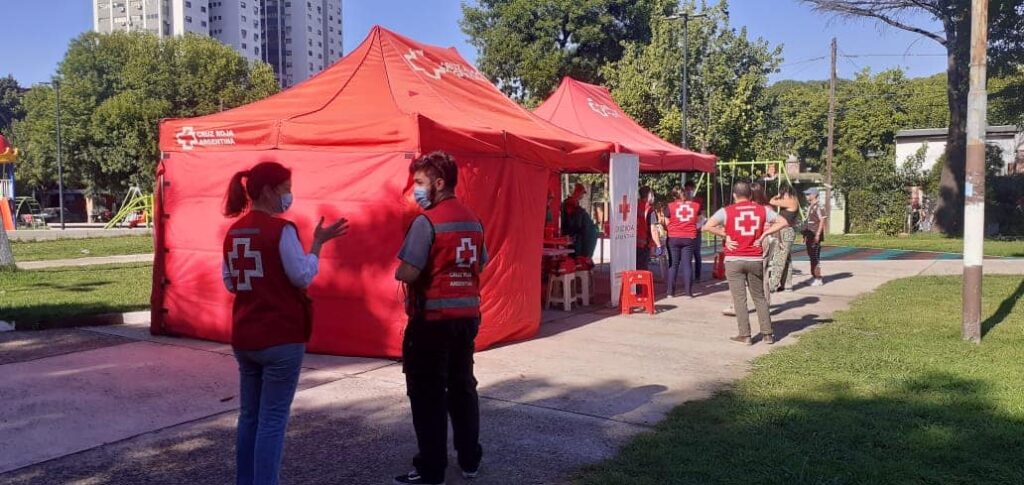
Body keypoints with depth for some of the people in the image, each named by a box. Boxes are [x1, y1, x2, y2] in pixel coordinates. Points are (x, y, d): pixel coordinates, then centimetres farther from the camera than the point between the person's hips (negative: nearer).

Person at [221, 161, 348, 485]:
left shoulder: (233, 232, 7)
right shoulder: (281, 229, -14)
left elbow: (229, 283, 14)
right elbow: (303, 277, -12)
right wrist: (318, 242, -3)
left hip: (243, 337, 7)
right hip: (281, 338, -7)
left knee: (249, 414, 16)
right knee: (273, 418, 1)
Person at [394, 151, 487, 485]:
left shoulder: (427, 221, -15)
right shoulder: (473, 221, 8)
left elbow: (407, 273, -20)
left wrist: (398, 271, 1)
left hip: (432, 319, -7)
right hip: (467, 316, 7)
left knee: (427, 395, 3)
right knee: (463, 387, 17)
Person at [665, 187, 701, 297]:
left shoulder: (671, 206, -4)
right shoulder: (696, 205, 2)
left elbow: (667, 222, 4)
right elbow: (698, 220, 14)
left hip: (674, 238, -1)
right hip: (690, 238, 1)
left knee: (673, 264, 5)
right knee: (687, 263, 5)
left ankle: (671, 291, 4)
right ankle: (688, 291, 3)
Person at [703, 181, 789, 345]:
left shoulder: (727, 211, -4)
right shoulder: (762, 210, 4)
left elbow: (707, 226, -15)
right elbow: (782, 222, 2)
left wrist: (725, 235, -4)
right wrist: (763, 234, 0)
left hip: (733, 260, -2)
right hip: (755, 260, 3)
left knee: (739, 298, 2)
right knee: (759, 298, 14)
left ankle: (745, 335, 2)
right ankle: (767, 334, 15)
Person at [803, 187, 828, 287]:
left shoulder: (819, 206, -12)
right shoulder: (809, 206, 16)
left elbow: (822, 221, -17)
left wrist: (817, 235, -21)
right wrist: (805, 235, 20)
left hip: (815, 235, -9)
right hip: (809, 235, 9)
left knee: (815, 257, -7)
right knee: (811, 256, 12)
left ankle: (818, 279, -3)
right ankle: (814, 276, 18)